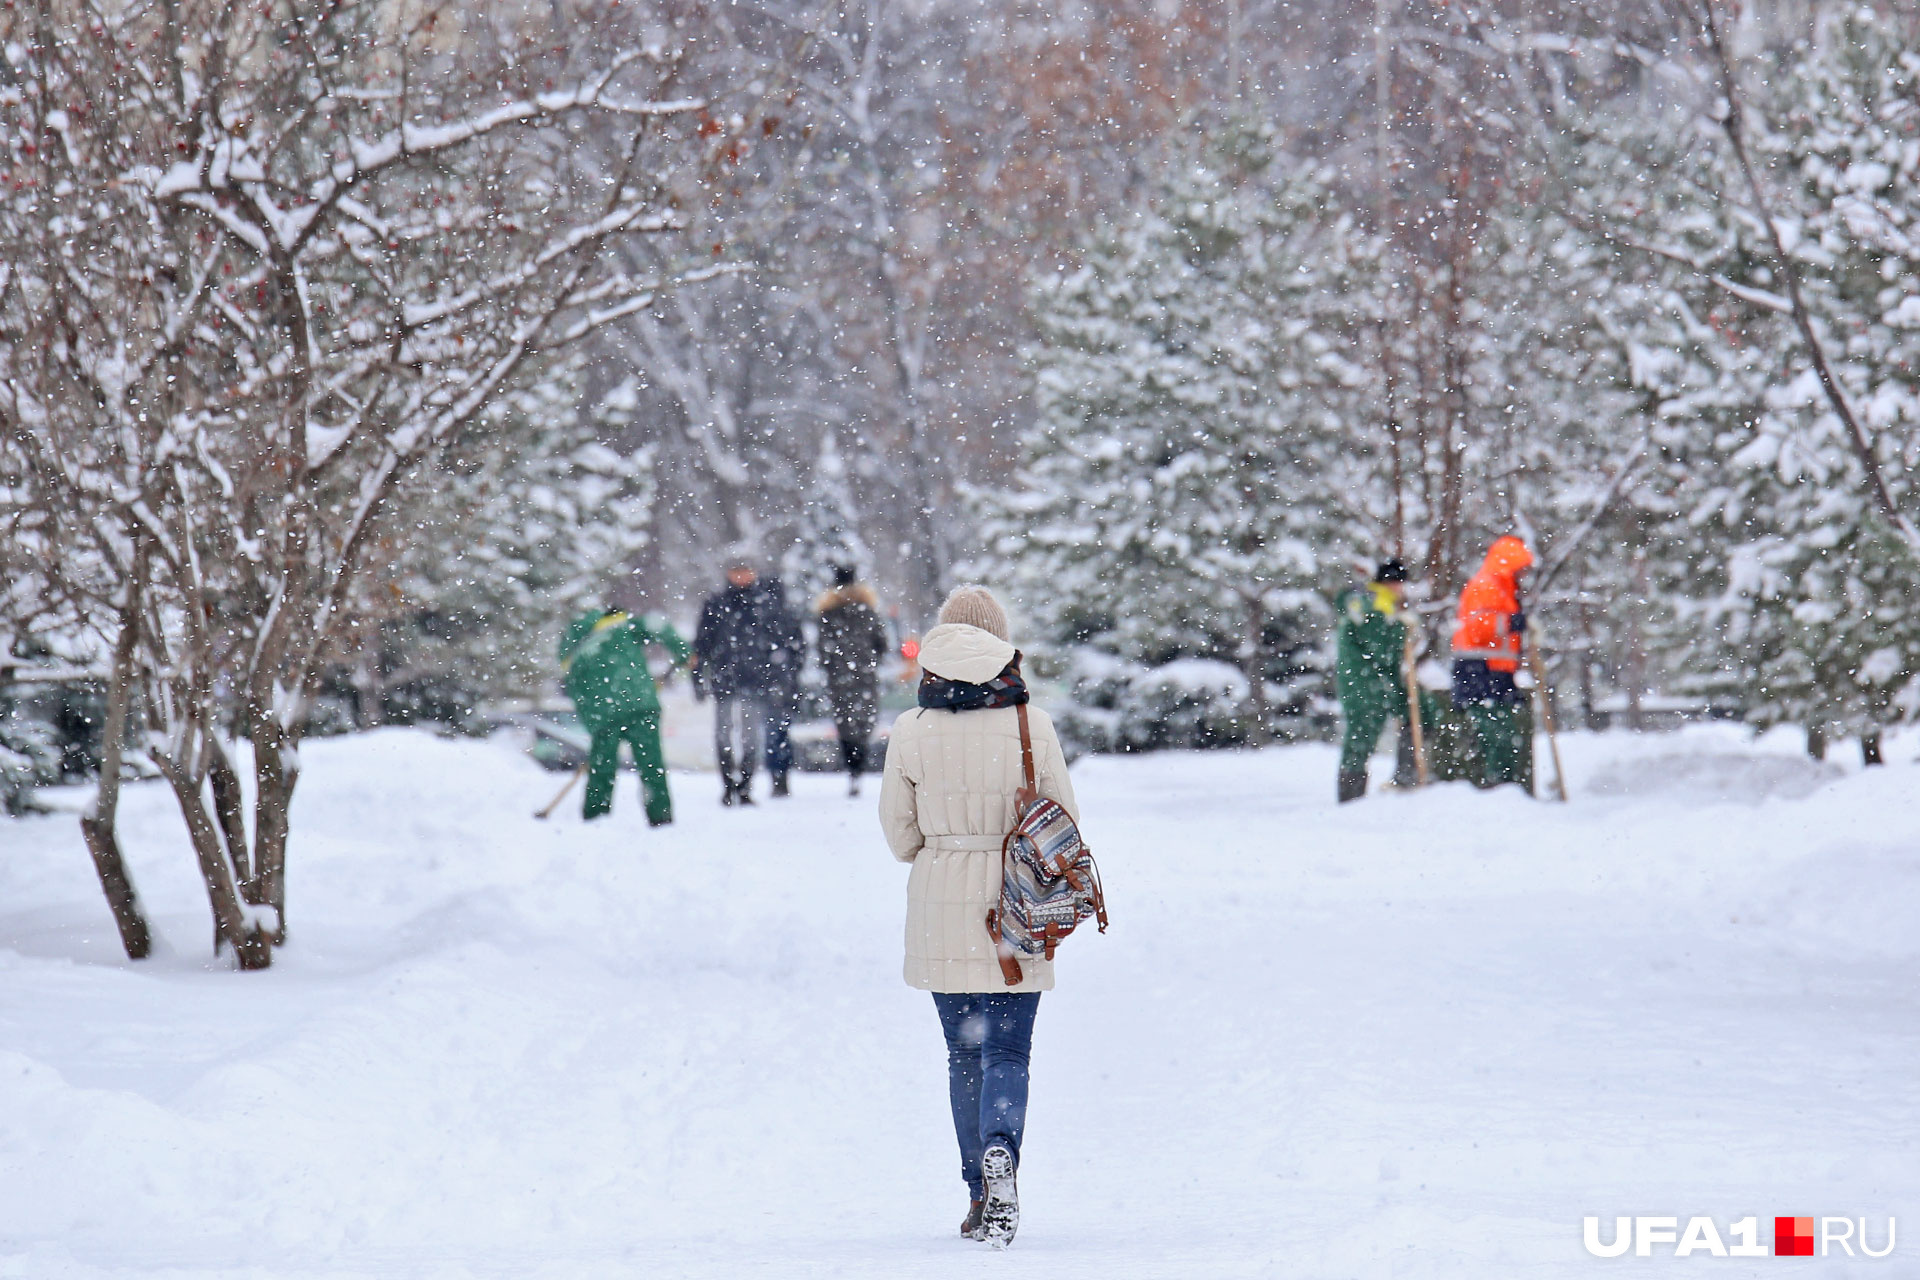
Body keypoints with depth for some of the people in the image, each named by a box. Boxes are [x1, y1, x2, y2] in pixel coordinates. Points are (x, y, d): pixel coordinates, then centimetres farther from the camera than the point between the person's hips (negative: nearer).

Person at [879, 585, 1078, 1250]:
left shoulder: (911, 732, -6)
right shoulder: (1031, 725, -8)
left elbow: (900, 834, 2)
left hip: (941, 910, 1)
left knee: (964, 1054, 14)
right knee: (1006, 1051, 3)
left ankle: (981, 1197, 16)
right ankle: (1000, 1150, -26)